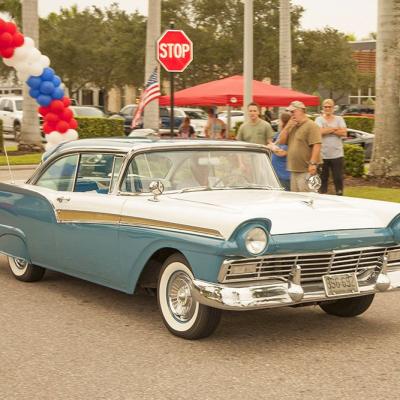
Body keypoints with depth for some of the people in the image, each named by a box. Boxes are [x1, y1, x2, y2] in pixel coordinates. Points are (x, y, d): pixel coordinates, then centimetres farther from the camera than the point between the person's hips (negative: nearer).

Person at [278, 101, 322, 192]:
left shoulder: (311, 126, -9)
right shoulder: (292, 127, 19)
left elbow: (316, 145, -18)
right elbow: (281, 141, 15)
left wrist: (313, 163, -24)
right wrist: (287, 126, 3)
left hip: (306, 171, -9)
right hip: (294, 170, 9)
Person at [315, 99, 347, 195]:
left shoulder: (339, 119, 9)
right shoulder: (319, 119, 4)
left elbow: (344, 133, -7)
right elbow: (320, 131, -16)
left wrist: (328, 130, -10)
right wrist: (335, 128, -8)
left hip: (337, 154, 1)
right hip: (323, 155, -1)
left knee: (338, 178, 3)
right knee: (323, 178, 6)